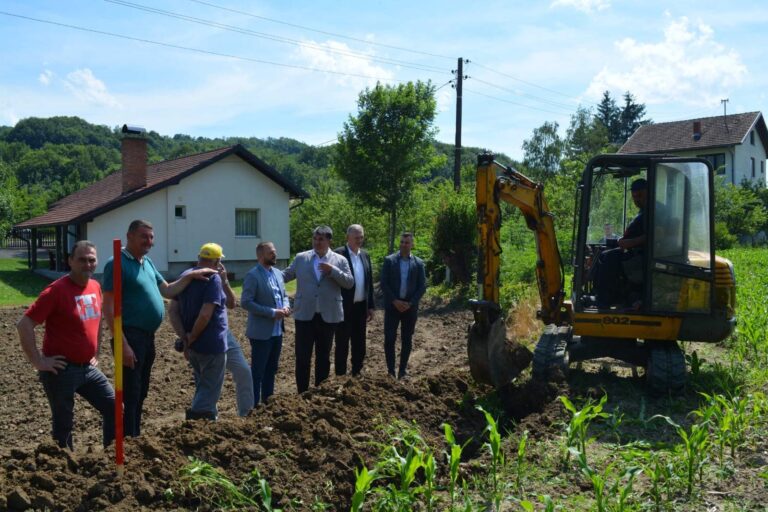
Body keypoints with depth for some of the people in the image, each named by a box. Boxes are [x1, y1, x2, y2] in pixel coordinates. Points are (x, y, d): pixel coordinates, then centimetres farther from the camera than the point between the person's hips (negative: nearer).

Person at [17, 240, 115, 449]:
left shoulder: (96, 287, 5)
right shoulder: (57, 290, -17)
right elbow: (24, 324, -20)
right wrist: (38, 362, -18)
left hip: (88, 367, 7)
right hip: (62, 370, -7)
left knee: (113, 407, 10)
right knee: (63, 423, 6)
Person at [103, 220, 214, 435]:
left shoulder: (147, 262, 13)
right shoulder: (117, 264, -14)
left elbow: (167, 291, 22)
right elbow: (109, 308, -19)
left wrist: (190, 276, 8)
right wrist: (123, 344, -24)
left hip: (148, 336, 9)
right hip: (131, 336, -9)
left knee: (140, 392, 19)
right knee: (129, 394, -4)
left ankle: (135, 437, 31)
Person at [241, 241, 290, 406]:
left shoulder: (278, 273, 10)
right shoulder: (252, 275, -14)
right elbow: (246, 302, -19)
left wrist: (286, 306, -4)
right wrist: (272, 312, -21)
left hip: (277, 330, 8)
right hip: (261, 332, -8)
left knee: (271, 368, 17)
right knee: (257, 370, 1)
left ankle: (267, 400, 29)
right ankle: (253, 404, 10)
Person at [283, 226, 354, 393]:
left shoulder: (340, 260, 2)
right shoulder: (301, 258, 5)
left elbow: (350, 283, -4)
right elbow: (286, 275, 11)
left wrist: (332, 270, -16)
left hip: (328, 316, 0)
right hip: (305, 315, 0)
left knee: (323, 357, 12)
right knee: (302, 357, 2)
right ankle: (302, 393, 14)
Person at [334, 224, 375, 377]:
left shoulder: (365, 254, 10)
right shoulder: (338, 254, -11)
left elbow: (369, 281, 12)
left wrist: (371, 306, 10)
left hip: (361, 306, 6)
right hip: (344, 307, -6)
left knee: (359, 344, 14)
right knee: (342, 344, 4)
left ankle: (357, 374, 26)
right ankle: (340, 376, 13)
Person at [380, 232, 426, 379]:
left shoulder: (418, 263, 3)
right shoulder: (389, 260, 0)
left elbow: (422, 286, 1)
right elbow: (384, 283, -4)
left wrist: (410, 303, -9)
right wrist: (395, 301, -12)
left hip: (410, 307, 1)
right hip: (392, 305, -1)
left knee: (407, 340, 6)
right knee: (389, 339, -3)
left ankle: (403, 371, 15)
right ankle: (390, 371, 7)